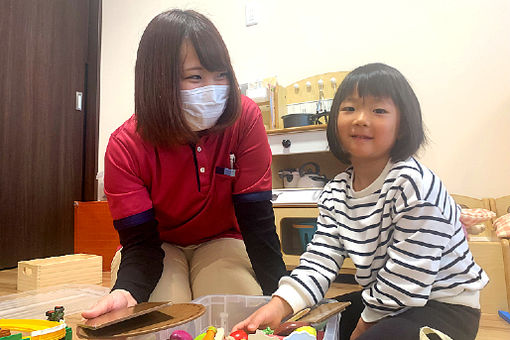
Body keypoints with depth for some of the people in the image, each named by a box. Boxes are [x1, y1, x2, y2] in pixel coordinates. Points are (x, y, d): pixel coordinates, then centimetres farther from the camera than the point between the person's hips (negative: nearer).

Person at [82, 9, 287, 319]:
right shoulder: (125, 147, -22)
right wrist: (126, 292, -43)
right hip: (160, 247, 0)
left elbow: (257, 218, -22)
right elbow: (141, 242, -21)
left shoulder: (245, 119, -24)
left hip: (221, 241, 1)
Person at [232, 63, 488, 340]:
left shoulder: (413, 184, -26)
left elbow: (407, 276, -25)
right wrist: (280, 305, -26)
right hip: (382, 298, 6)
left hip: (445, 306, -6)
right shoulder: (335, 193, -4)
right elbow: (320, 259, -11)